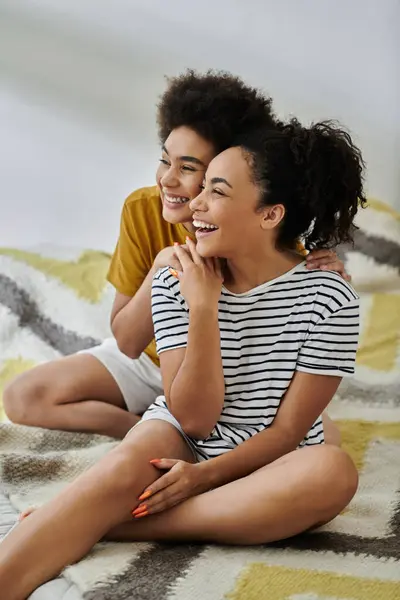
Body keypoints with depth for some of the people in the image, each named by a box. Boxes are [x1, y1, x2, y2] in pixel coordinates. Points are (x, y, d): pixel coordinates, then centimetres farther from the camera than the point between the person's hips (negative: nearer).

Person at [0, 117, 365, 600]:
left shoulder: (327, 298, -16)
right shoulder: (177, 283, -9)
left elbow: (288, 430, -12)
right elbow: (193, 418, -15)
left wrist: (205, 475, -22)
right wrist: (203, 308, -24)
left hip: (267, 464, -1)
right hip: (183, 440, 1)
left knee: (334, 472, -33)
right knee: (124, 469, -32)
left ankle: (109, 523, -32)